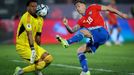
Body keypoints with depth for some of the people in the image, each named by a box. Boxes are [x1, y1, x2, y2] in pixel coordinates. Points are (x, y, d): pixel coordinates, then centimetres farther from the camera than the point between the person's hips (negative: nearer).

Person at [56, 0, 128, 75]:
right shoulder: (81, 21, 21)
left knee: (83, 31, -24)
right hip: (95, 39, 7)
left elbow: (107, 8, 12)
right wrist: (66, 25, -6)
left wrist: (121, 14, 10)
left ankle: (67, 42, -31)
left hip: (102, 33, -7)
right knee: (80, 50, 0)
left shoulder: (92, 8, 9)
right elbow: (72, 31, 15)